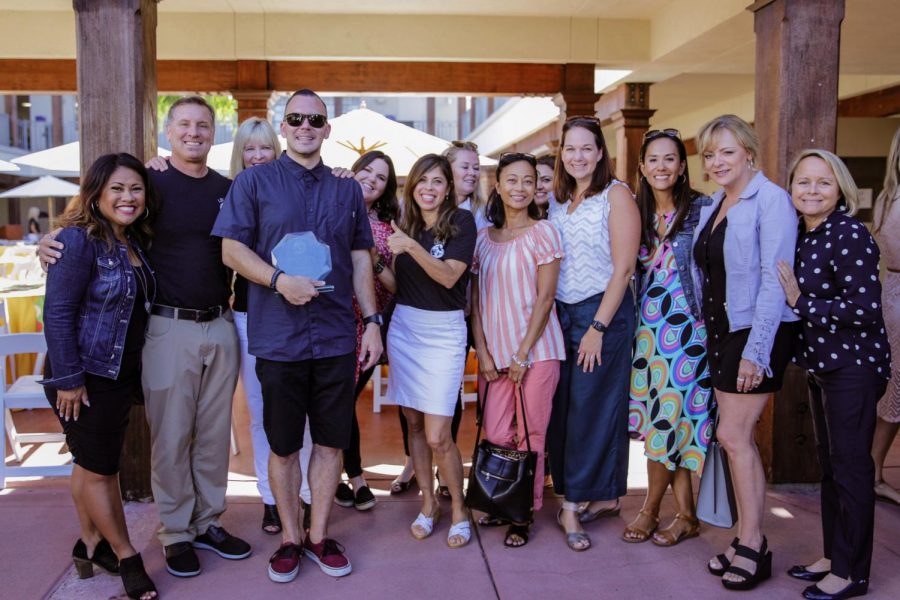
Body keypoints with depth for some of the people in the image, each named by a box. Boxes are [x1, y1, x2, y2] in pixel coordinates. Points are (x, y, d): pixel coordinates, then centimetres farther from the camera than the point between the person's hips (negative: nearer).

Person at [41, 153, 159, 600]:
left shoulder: (134, 243, 7)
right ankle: (127, 559, 16)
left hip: (121, 375, 8)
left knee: (91, 463, 18)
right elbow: (57, 313, -18)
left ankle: (91, 544, 32)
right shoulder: (79, 240, -16)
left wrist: (136, 375, 11)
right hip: (83, 377, -7)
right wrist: (68, 379, -18)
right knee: (99, 469, 4)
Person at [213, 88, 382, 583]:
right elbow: (232, 249, -4)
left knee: (331, 441, 9)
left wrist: (372, 321, 5)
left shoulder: (347, 190, 12)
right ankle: (289, 538, 26)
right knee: (283, 445, 9)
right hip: (278, 337, -2)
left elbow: (360, 259, 12)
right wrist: (280, 281, -19)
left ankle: (318, 536, 26)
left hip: (337, 336, 3)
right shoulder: (255, 181, 2)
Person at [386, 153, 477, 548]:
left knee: (437, 436, -7)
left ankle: (458, 509, 14)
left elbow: (449, 276, -15)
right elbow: (395, 281, 11)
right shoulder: (405, 223, 8)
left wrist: (411, 246, -26)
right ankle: (428, 503, 26)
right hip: (403, 327, 5)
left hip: (443, 331, -4)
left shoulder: (461, 221, -5)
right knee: (414, 424, 10)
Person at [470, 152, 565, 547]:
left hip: (536, 349, -3)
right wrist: (482, 351, -2)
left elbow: (545, 297, -7)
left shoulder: (542, 233, -2)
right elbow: (475, 299, 8)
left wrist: (523, 353, -11)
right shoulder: (483, 237, 10)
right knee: (496, 434, 5)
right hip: (494, 351, 4)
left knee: (529, 436, 3)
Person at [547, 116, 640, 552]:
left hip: (604, 313, -6)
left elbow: (623, 267, -12)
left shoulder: (616, 195, -7)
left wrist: (597, 327, -16)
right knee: (561, 407, 7)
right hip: (561, 314, 6)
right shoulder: (557, 200, 12)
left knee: (590, 409, -1)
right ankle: (600, 496, 21)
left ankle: (574, 505, 8)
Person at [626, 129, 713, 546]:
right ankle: (686, 515, 18)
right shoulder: (639, 213, 11)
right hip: (648, 325, 5)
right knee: (661, 420, 6)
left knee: (668, 417, -3)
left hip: (687, 324, -5)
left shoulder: (701, 208, -4)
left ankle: (651, 509, 15)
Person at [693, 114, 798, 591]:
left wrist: (755, 350, -21)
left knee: (733, 435, -6)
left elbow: (774, 280, -17)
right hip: (720, 332, 8)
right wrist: (711, 332, 9)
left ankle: (752, 547, 7)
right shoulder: (712, 206, 13)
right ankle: (749, 541, 21)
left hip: (756, 332, -8)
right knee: (738, 438, 10)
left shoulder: (770, 200, -11)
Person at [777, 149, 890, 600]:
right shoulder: (800, 236, 8)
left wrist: (802, 302, -20)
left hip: (853, 367, -9)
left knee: (850, 467, 1)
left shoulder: (850, 236, -17)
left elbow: (866, 308, -22)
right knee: (828, 464, 17)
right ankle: (833, 556, 32)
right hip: (821, 365, 9)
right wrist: (792, 297, -1)